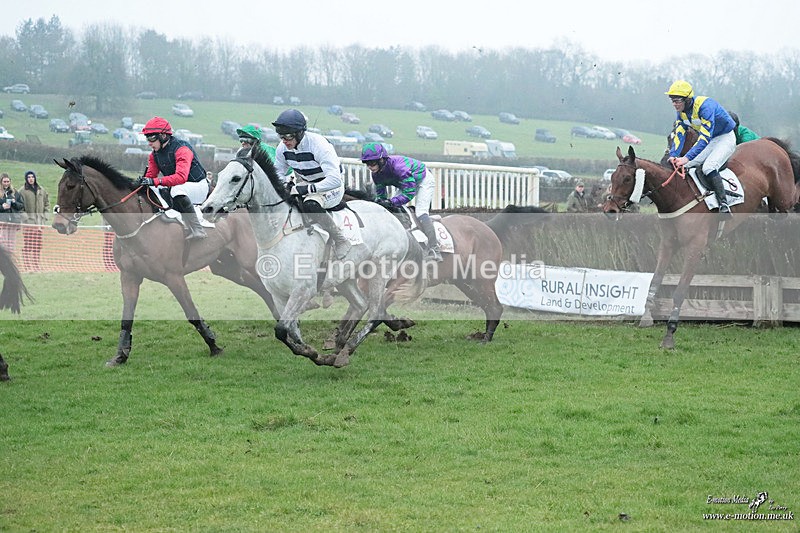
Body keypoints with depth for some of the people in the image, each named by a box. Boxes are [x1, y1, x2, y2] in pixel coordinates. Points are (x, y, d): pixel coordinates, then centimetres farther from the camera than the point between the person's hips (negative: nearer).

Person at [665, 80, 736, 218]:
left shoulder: (705, 106, -32)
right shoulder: (681, 111, -5)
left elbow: (705, 138, -37)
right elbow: (679, 134, -9)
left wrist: (687, 157, -45)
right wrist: (673, 155, -27)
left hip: (725, 138, -9)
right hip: (709, 140, 9)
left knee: (708, 167, -29)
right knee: (685, 167, -2)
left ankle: (724, 206, -32)